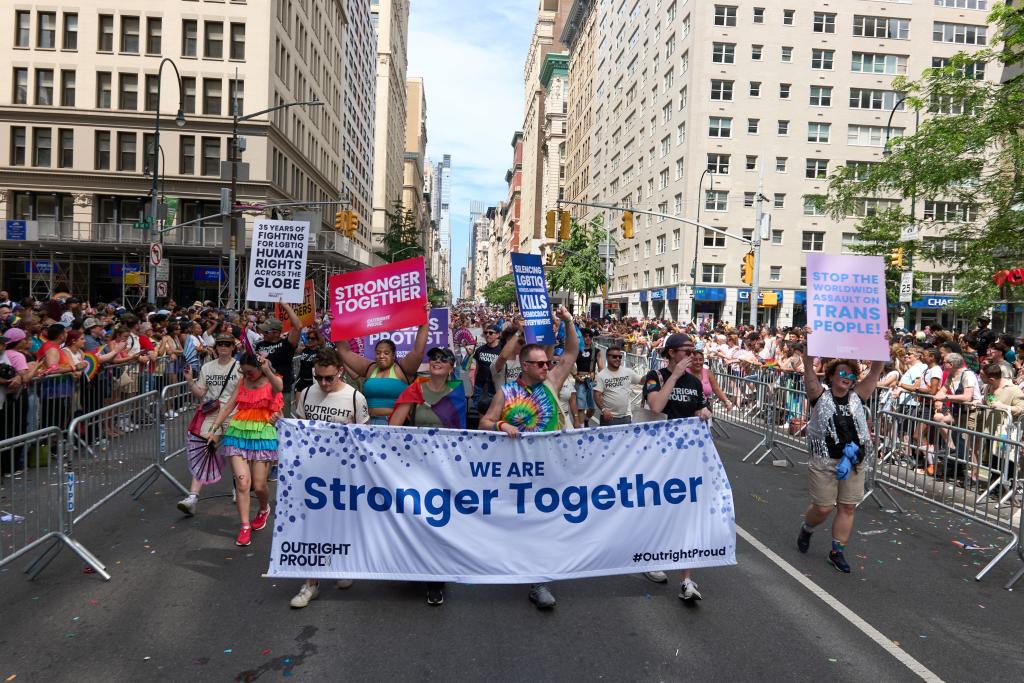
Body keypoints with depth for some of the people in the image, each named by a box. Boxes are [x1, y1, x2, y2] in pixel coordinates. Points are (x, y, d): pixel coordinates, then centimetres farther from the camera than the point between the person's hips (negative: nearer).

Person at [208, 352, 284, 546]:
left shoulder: (274, 381, -4)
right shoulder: (243, 382, 10)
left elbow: (278, 387, -30)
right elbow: (228, 406, 11)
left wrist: (267, 371, -49)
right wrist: (214, 429, 4)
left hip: (262, 434, -3)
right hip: (238, 432, 3)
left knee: (259, 485, 1)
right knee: (242, 481, -8)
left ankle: (264, 509, 35)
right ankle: (245, 527, 1)